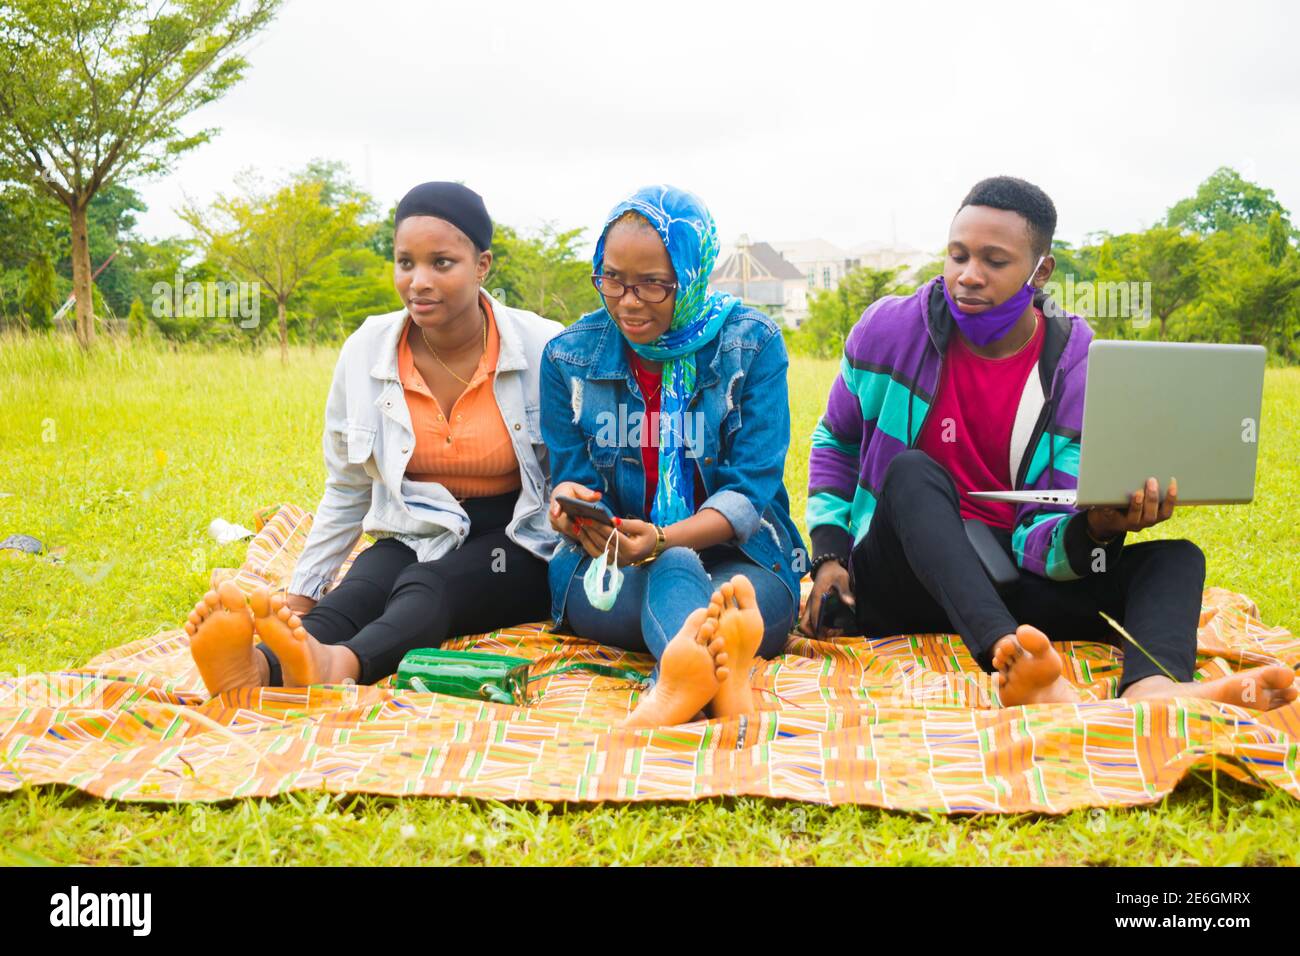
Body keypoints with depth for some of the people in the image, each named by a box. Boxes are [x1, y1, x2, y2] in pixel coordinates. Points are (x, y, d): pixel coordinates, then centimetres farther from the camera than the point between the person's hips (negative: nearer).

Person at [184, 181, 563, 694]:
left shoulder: (543, 349, -10)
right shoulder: (366, 351, -2)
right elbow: (347, 490, 10)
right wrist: (300, 596, 8)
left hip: (516, 543, -2)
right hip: (416, 536, 2)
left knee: (427, 586, -34)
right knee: (358, 590, -31)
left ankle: (336, 666, -63)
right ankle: (259, 668, -60)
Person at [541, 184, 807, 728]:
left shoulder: (752, 345, -1)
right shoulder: (569, 356, 7)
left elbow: (749, 490, -7)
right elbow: (570, 477, 6)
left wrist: (662, 539, -26)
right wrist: (569, 502, -21)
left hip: (739, 557, 1)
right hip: (608, 565, 0)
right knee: (676, 572, -38)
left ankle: (675, 687, -72)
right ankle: (724, 688, -72)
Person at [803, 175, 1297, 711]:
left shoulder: (1078, 370, -4)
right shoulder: (890, 330, -4)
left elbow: (1041, 537, -8)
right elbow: (836, 441, 13)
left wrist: (1096, 530, -31)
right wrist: (828, 553, 1)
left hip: (1010, 585, 2)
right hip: (907, 577, -1)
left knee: (1176, 558, -18)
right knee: (913, 472, -31)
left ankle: (1151, 687, -54)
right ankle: (1009, 654, -55)